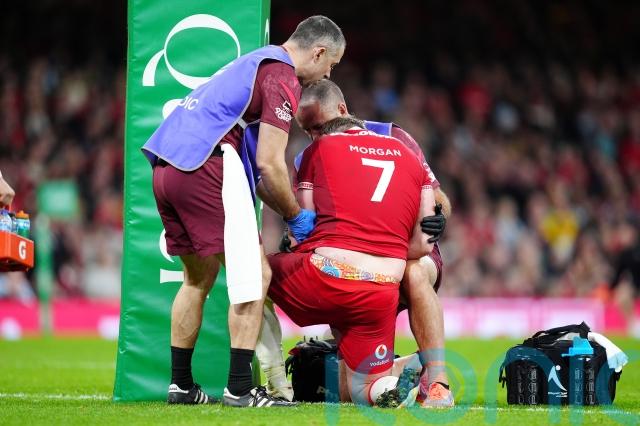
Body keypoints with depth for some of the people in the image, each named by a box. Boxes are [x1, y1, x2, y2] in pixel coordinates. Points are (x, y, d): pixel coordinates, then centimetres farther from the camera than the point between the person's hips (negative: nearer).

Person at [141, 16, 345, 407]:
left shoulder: (256, 63, 26)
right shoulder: (283, 78, -4)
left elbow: (254, 167, 27)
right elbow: (269, 164, -10)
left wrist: (288, 213, 25)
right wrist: (296, 216, 4)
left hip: (166, 168, 10)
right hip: (206, 168, -10)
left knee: (199, 278, 22)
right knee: (254, 275, -4)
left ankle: (181, 385, 26)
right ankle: (240, 388, -8)